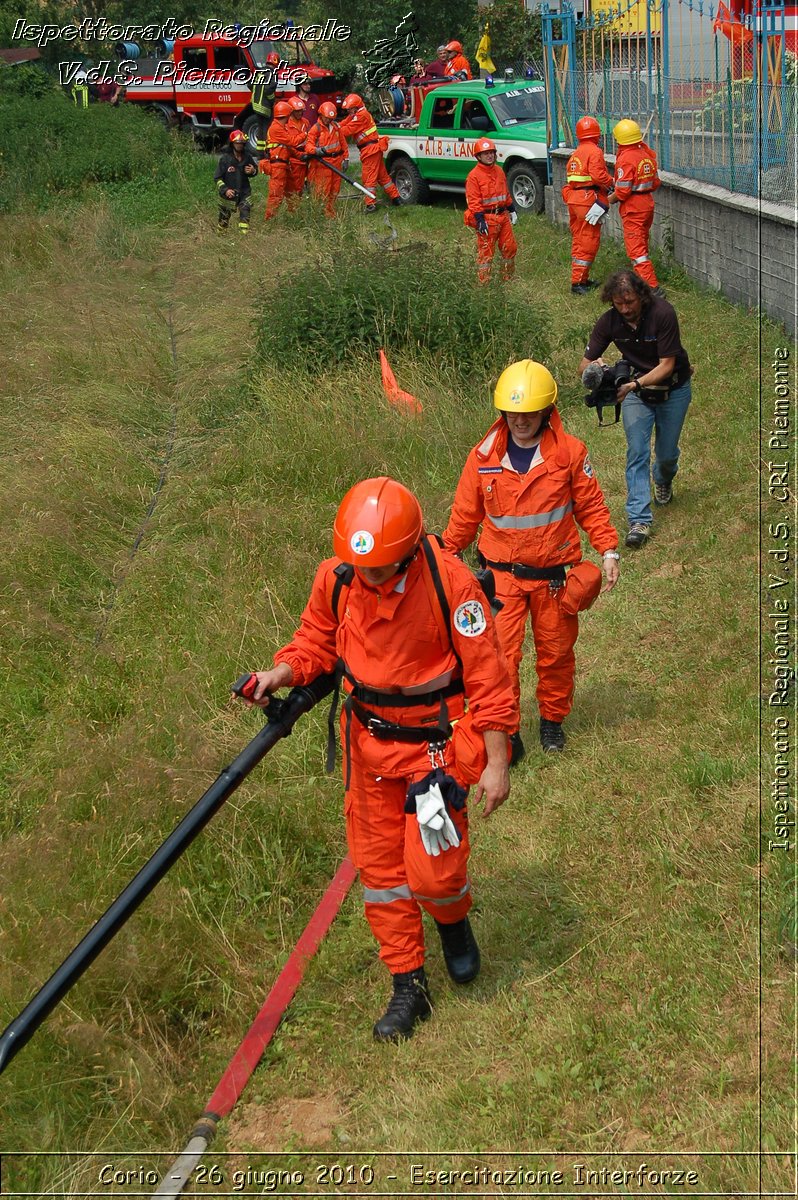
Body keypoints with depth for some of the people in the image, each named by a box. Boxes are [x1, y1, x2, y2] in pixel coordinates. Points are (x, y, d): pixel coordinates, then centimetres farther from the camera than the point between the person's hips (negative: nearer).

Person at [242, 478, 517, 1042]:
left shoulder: (449, 582, -23)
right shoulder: (336, 578, -11)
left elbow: (486, 675, -16)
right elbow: (317, 639, 8)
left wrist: (496, 763, -14)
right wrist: (281, 672, -12)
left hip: (435, 742, -4)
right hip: (370, 740, 5)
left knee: (432, 870, -7)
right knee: (378, 864, 11)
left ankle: (454, 920, 30)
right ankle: (409, 986, 26)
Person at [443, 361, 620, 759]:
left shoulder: (570, 452, -6)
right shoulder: (484, 456, -4)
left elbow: (590, 506, 2)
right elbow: (465, 514, 7)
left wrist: (608, 550, -5)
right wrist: (444, 555, 12)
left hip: (554, 574, 0)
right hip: (502, 573, 0)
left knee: (556, 651, 13)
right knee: (500, 654, -7)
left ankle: (553, 719, 33)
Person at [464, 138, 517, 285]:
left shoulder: (499, 171, 13)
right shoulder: (474, 176, -10)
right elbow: (473, 201, -13)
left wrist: (512, 210, 21)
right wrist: (480, 220, -20)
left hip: (502, 216, 7)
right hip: (486, 218, -7)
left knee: (510, 247, 11)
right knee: (486, 252, -3)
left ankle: (508, 278, 26)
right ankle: (483, 283, 3)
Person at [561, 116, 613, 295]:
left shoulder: (575, 154, 17)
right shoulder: (594, 151, -10)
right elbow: (597, 175, -21)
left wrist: (568, 196, 19)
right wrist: (611, 182, -7)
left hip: (574, 200, 9)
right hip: (589, 199, -9)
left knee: (579, 241, 15)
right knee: (588, 243, -6)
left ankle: (583, 279, 23)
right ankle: (578, 282, -9)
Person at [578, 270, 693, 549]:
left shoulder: (663, 313, -27)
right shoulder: (608, 322, -17)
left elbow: (667, 364, -26)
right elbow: (584, 364, -13)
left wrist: (635, 384, -40)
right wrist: (595, 367, -38)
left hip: (673, 389, -2)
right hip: (635, 391, 2)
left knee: (666, 453, 9)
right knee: (637, 452, -13)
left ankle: (664, 480, 46)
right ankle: (640, 520, -15)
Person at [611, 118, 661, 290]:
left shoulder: (625, 159, -18)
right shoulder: (647, 155, 7)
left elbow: (623, 191, -20)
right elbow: (655, 183, 13)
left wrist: (609, 200, -4)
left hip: (632, 209, -8)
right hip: (648, 203, 9)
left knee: (636, 249, -8)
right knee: (641, 245, 21)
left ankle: (652, 287, -16)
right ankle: (641, 279, 33)